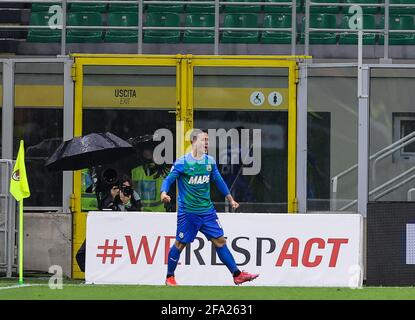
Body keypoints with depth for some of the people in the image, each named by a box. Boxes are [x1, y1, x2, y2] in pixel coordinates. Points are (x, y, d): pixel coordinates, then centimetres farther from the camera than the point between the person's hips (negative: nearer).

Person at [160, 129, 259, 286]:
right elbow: (168, 180, -10)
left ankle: (237, 275, 3)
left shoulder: (210, 161, 7)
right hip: (187, 212, -5)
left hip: (207, 210, 5)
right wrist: (164, 193, -30)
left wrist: (230, 199, 22)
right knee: (180, 244, 1)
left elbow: (218, 181, 19)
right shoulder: (182, 162, -9)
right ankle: (169, 277, 17)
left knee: (220, 241, 2)